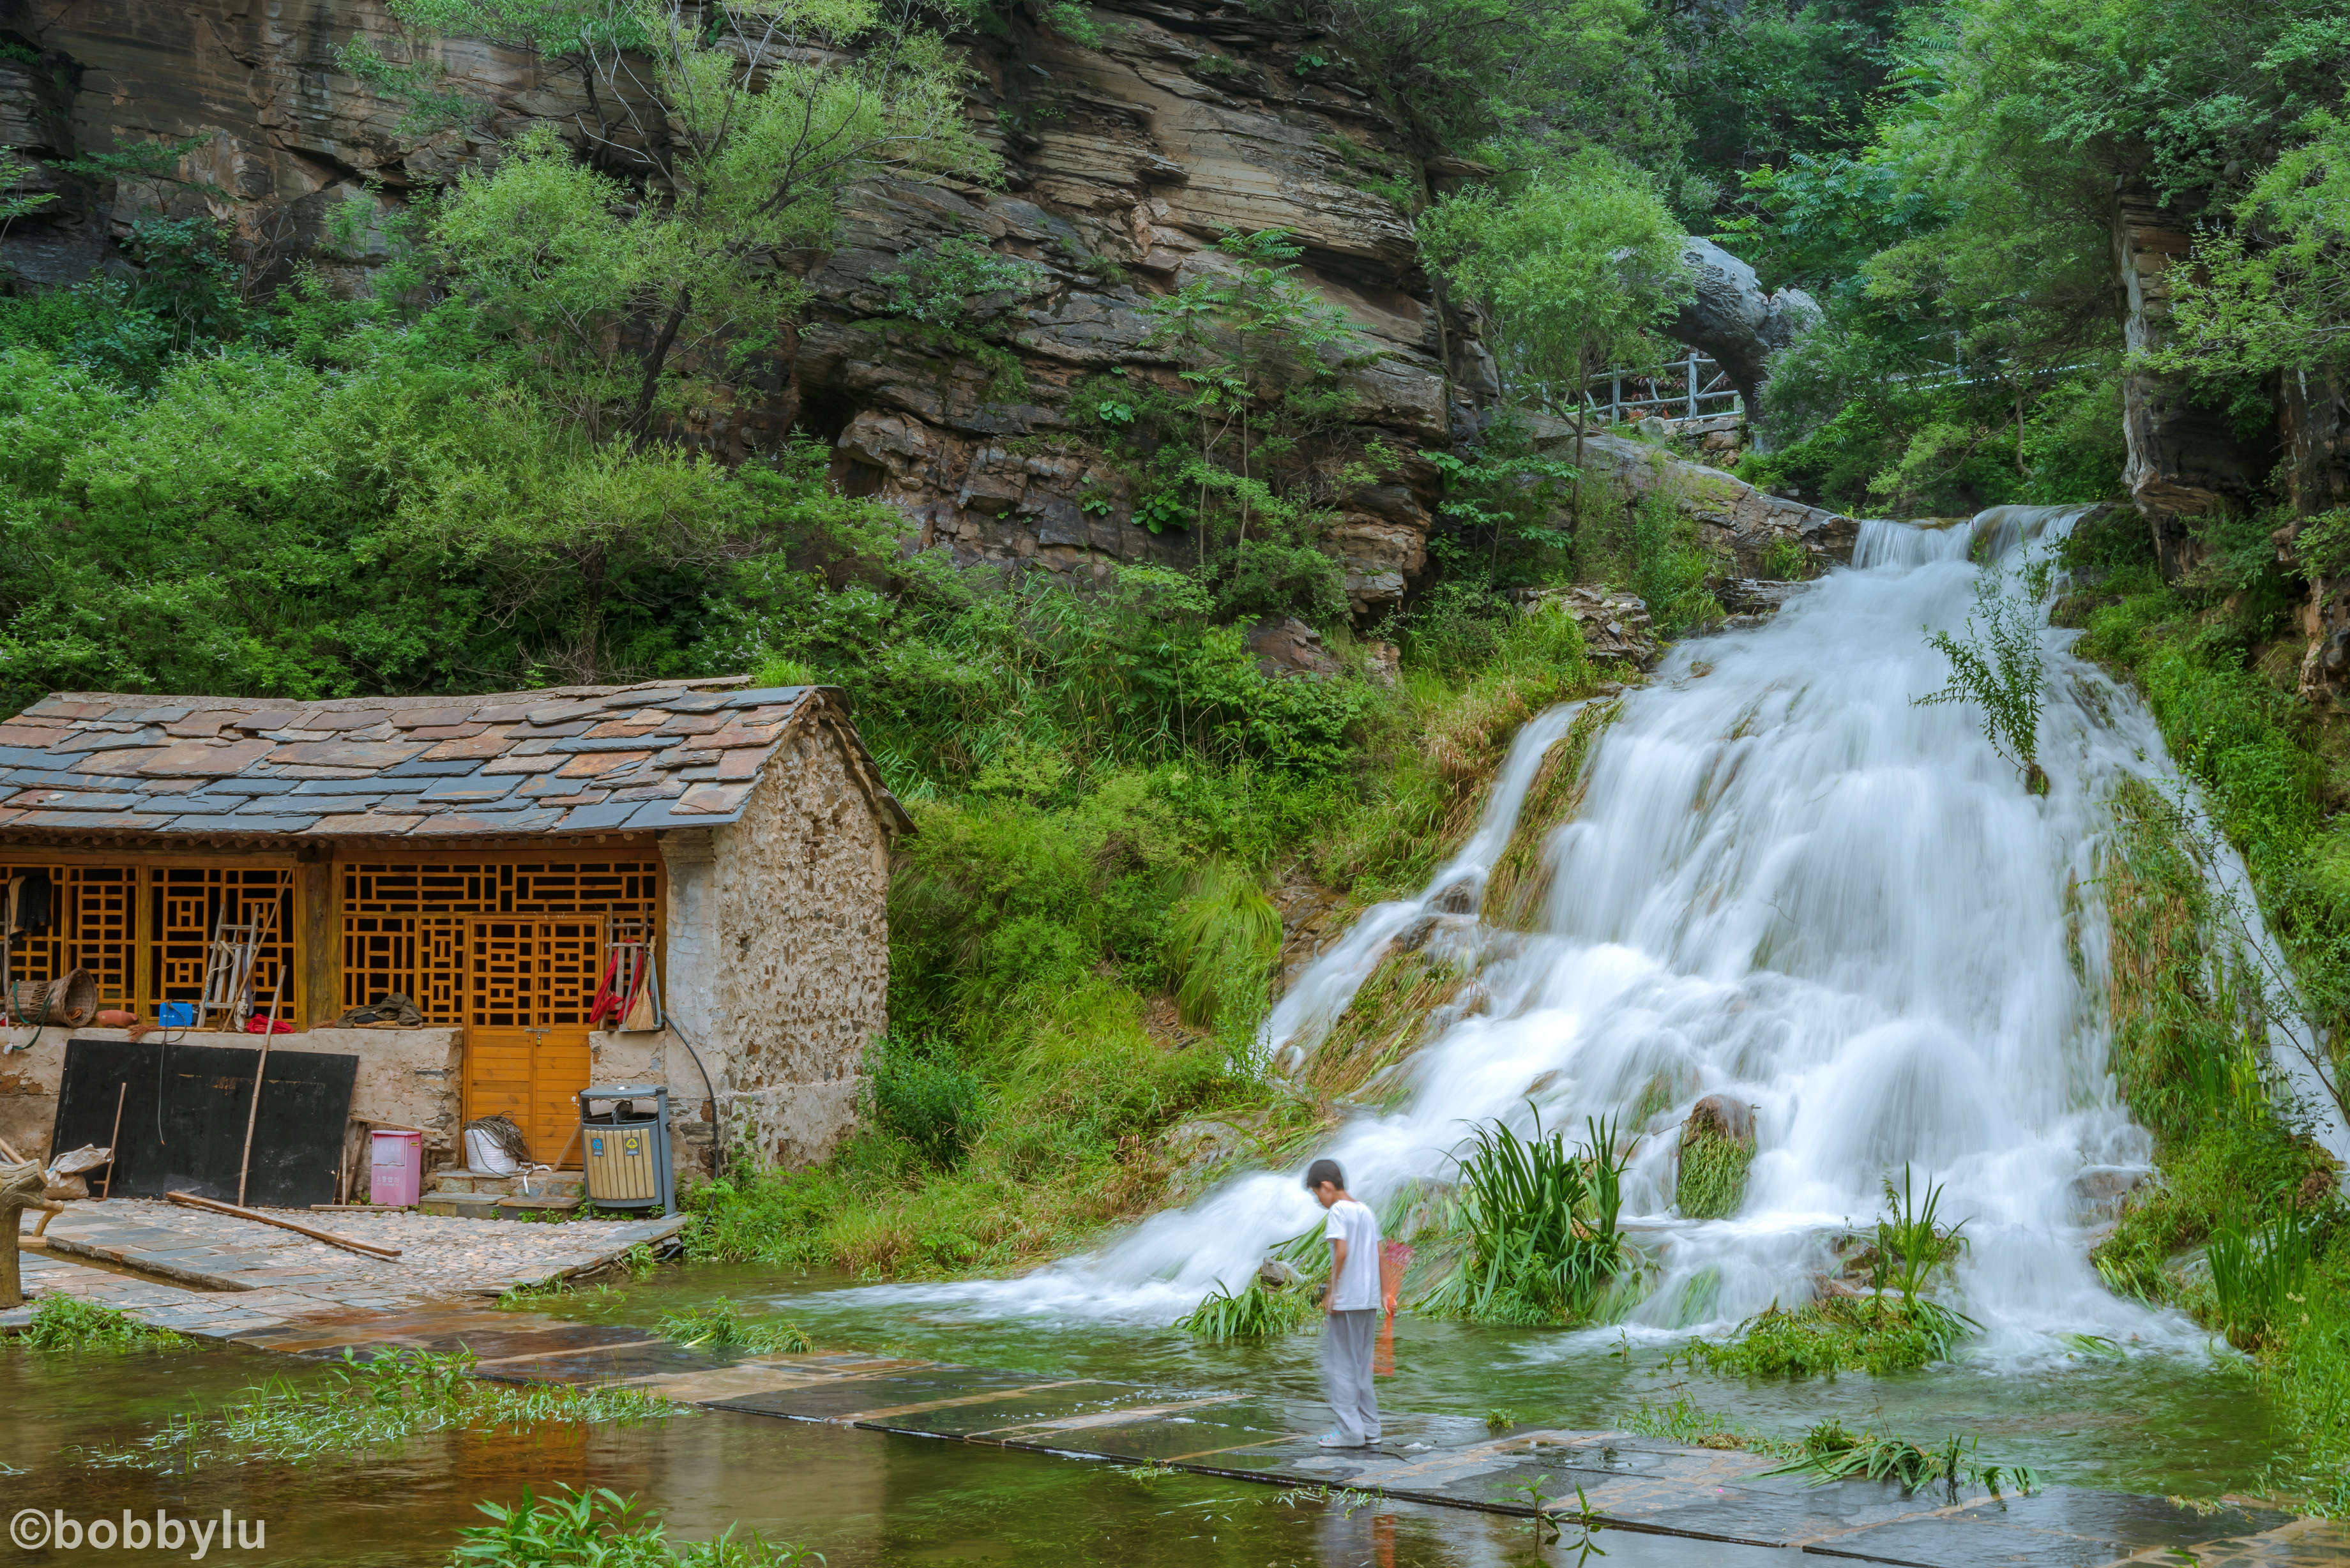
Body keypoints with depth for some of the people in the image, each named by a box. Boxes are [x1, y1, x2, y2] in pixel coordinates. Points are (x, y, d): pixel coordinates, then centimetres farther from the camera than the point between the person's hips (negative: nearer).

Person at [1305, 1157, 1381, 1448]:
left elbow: (1342, 1251, -19)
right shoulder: (1366, 1211, 14)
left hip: (1347, 1302, -8)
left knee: (1340, 1364, -1)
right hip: (1370, 1300, 8)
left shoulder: (1338, 1211, -9)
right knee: (1361, 1364, 14)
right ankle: (1369, 1428, 15)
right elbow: (1377, 1255, 14)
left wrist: (1332, 1293, -13)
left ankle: (1350, 1430, -2)